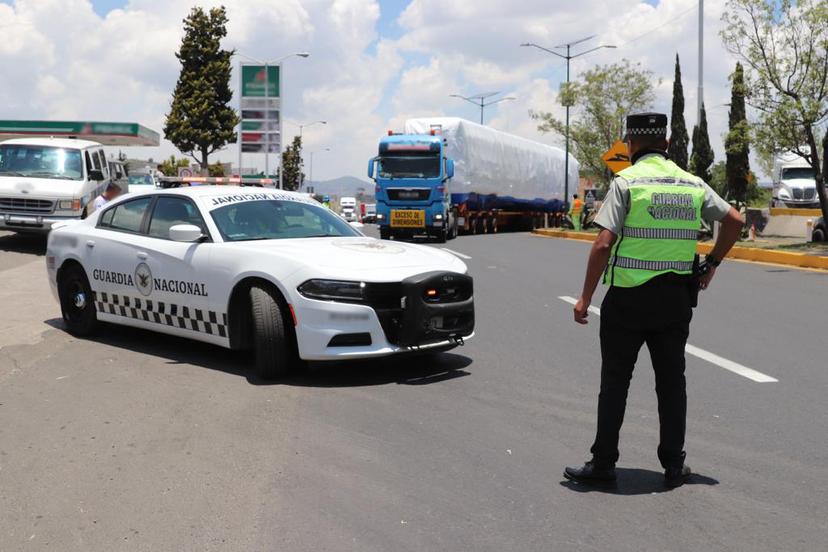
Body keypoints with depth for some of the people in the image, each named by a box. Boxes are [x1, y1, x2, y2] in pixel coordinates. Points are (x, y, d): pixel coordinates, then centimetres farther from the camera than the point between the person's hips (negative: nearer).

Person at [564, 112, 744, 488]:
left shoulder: (626, 181, -9)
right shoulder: (692, 183, 6)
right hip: (676, 298, 4)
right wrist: (711, 264, 18)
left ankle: (603, 464, 12)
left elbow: (603, 244, -14)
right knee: (671, 381, 13)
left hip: (628, 298, -4)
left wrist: (585, 297, -9)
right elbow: (735, 221, 9)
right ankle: (674, 465, 18)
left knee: (615, 383, 6)